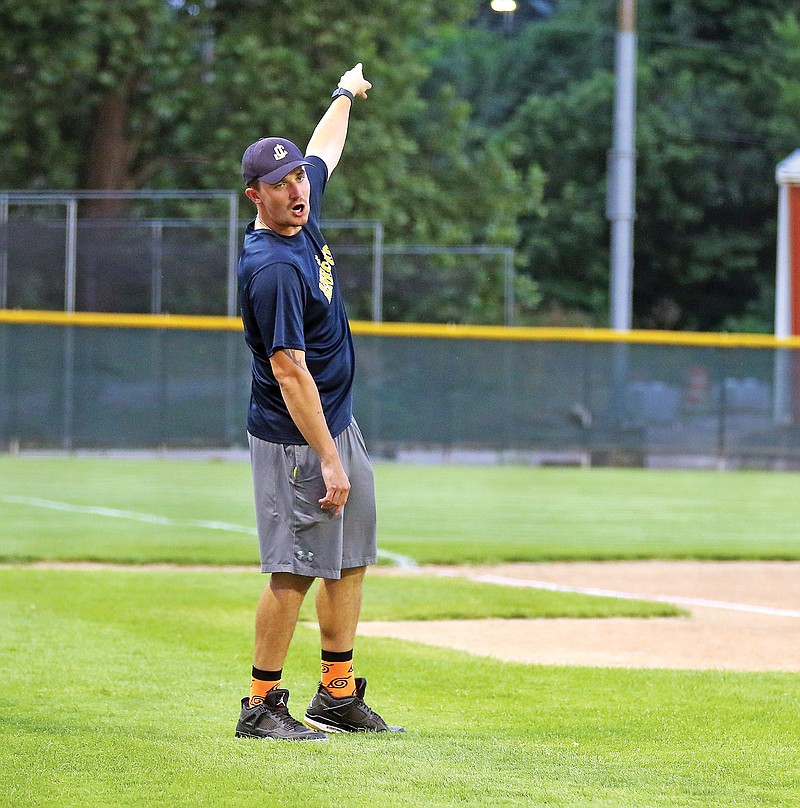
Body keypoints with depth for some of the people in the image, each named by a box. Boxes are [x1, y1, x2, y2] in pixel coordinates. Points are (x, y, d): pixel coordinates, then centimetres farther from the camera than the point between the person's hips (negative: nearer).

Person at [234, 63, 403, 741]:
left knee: (349, 562, 12)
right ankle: (262, 706, -1)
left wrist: (347, 93, 42)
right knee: (295, 570, -8)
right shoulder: (273, 269, -24)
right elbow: (289, 370, -26)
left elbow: (325, 149, 26)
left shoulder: (301, 216, 3)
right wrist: (327, 459, -27)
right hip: (296, 439, -10)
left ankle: (339, 697, 19)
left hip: (339, 428, 10)